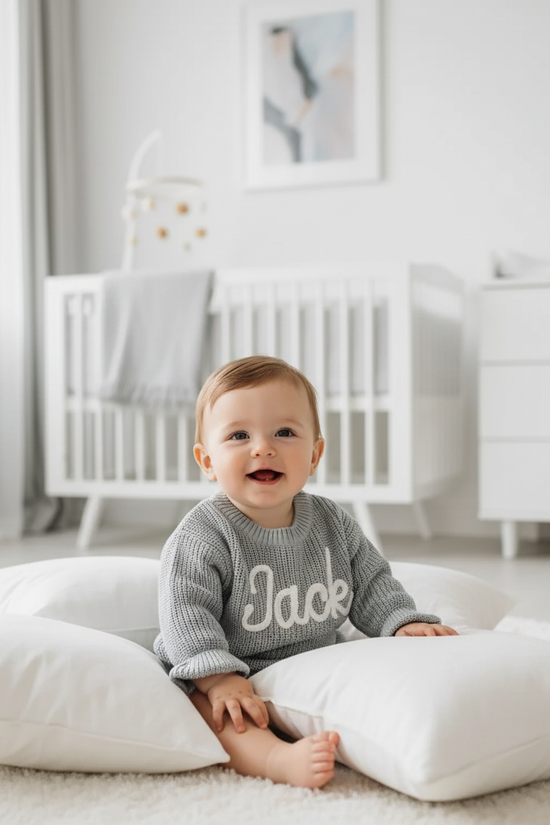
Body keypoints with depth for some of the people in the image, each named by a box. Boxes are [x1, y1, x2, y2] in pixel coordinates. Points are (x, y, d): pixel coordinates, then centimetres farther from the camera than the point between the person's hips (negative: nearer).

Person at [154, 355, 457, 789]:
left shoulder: (334, 523, 2)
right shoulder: (201, 538, -15)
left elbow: (371, 586, 12)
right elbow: (186, 615, -20)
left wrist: (404, 623, -4)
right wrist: (219, 678, -31)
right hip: (241, 680, -5)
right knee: (204, 706, -34)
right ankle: (281, 759, -52)